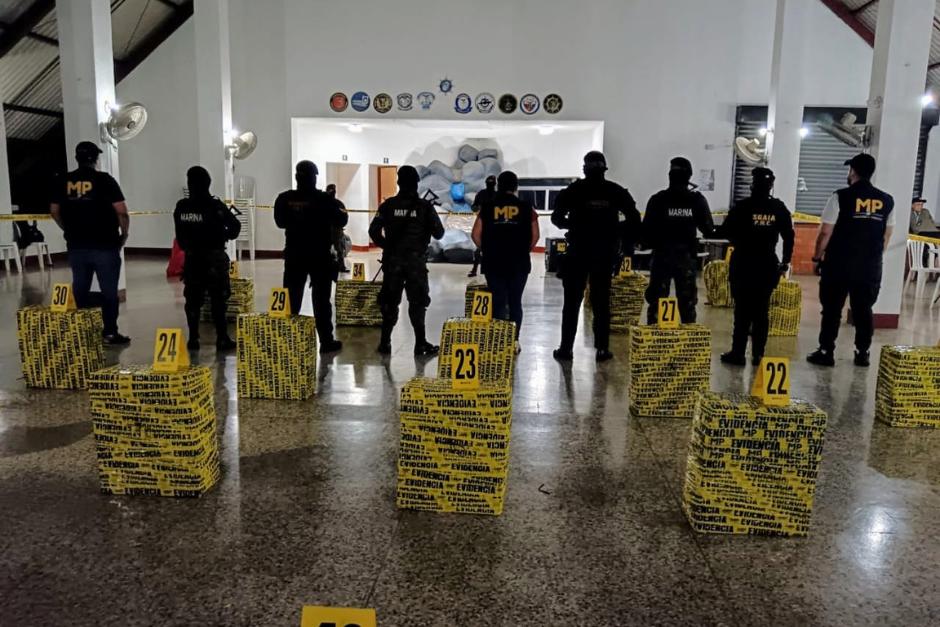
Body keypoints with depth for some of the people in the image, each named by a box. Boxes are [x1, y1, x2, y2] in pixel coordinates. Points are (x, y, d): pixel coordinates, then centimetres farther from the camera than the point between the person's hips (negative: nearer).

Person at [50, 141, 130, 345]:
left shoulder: (63, 182, 5)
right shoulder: (104, 179, -8)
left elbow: (54, 210, 11)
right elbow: (121, 211, -13)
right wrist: (124, 234, 2)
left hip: (76, 246, 4)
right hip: (104, 245, -4)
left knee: (80, 290, 14)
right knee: (108, 291, 3)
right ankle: (110, 333, 4)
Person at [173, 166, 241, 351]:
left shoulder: (181, 207, -3)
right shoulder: (215, 205, -13)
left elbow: (180, 235, 3)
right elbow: (235, 225, -6)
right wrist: (226, 236, 13)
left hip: (191, 258, 3)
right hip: (214, 257, -3)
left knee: (193, 300, 10)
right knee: (218, 300, 2)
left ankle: (193, 339, 12)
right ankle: (222, 339, 2)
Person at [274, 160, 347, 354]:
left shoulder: (285, 199, -4)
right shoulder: (324, 199, -13)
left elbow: (280, 222, 9)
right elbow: (340, 221, -4)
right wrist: (344, 213, 17)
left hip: (294, 256, 3)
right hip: (320, 256, -2)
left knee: (292, 299, 11)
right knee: (321, 300, 5)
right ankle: (326, 341, 7)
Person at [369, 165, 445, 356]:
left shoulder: (388, 205, -1)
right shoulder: (425, 206, -6)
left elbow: (374, 231, -3)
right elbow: (439, 233, -3)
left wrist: (386, 246, 12)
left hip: (392, 261, 2)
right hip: (416, 261, -2)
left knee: (390, 301, 11)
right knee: (417, 302, 6)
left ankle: (385, 343, 13)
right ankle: (421, 344, 7)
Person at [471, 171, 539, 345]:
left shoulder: (487, 206, 3)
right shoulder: (526, 207, 2)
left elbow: (476, 234, 1)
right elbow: (535, 235, 1)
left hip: (493, 263, 0)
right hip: (519, 263, 0)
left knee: (498, 301, 7)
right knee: (515, 302, 9)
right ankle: (514, 340, 9)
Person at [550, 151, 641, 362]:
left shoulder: (574, 190, -3)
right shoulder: (616, 191, 2)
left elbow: (557, 217, -7)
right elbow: (634, 219, -1)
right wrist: (626, 244, 8)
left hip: (578, 252, -2)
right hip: (606, 253, 2)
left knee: (572, 301, 5)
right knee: (602, 301, 9)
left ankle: (566, 348, 6)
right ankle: (602, 348, 9)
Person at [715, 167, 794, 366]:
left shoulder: (743, 207, -9)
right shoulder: (779, 208, 3)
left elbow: (725, 231, -9)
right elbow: (789, 236, 6)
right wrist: (786, 261, 17)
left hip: (744, 264, -3)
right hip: (767, 265, 3)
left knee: (742, 309, 0)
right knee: (762, 310, 8)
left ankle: (738, 353, 0)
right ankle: (758, 354, 10)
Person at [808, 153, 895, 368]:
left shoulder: (840, 197, -9)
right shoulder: (887, 201, 5)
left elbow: (825, 233, -9)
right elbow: (886, 236, 11)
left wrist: (818, 257, 2)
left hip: (838, 265, -4)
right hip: (871, 267, 4)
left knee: (832, 309, 4)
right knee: (864, 310, 13)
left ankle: (826, 352, 7)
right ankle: (862, 353, 19)